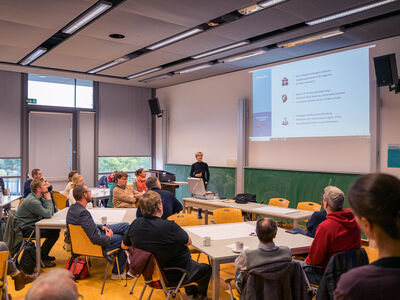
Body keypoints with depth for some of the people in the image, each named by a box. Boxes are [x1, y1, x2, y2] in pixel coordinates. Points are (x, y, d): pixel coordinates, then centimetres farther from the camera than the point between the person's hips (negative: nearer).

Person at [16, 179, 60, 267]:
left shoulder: (39, 197, 7)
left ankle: (43, 254, 19)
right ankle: (40, 258, -5)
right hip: (26, 230, -10)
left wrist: (47, 199, -6)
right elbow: (48, 215, -25)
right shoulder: (32, 201, -24)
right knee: (54, 233, -19)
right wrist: (48, 199, -13)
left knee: (56, 229, 8)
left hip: (33, 225, 10)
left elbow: (51, 212, 6)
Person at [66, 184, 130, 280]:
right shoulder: (83, 213, -33)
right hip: (97, 244, -10)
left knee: (126, 226, 12)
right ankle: (117, 273, 21)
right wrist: (108, 237, -13)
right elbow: (96, 239, -32)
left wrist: (102, 227, 2)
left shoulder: (72, 208, -2)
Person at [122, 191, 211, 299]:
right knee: (207, 268, 21)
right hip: (176, 275, -6)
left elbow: (124, 246, 3)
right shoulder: (169, 226, -35)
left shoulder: (135, 224, -15)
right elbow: (188, 242, -17)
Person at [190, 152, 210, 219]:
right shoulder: (194, 165, 3)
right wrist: (195, 175, -13)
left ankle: (199, 213, -4)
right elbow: (191, 174, 6)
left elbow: (208, 174, 8)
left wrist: (207, 181, -2)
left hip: (203, 182, -1)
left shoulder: (205, 165, 2)